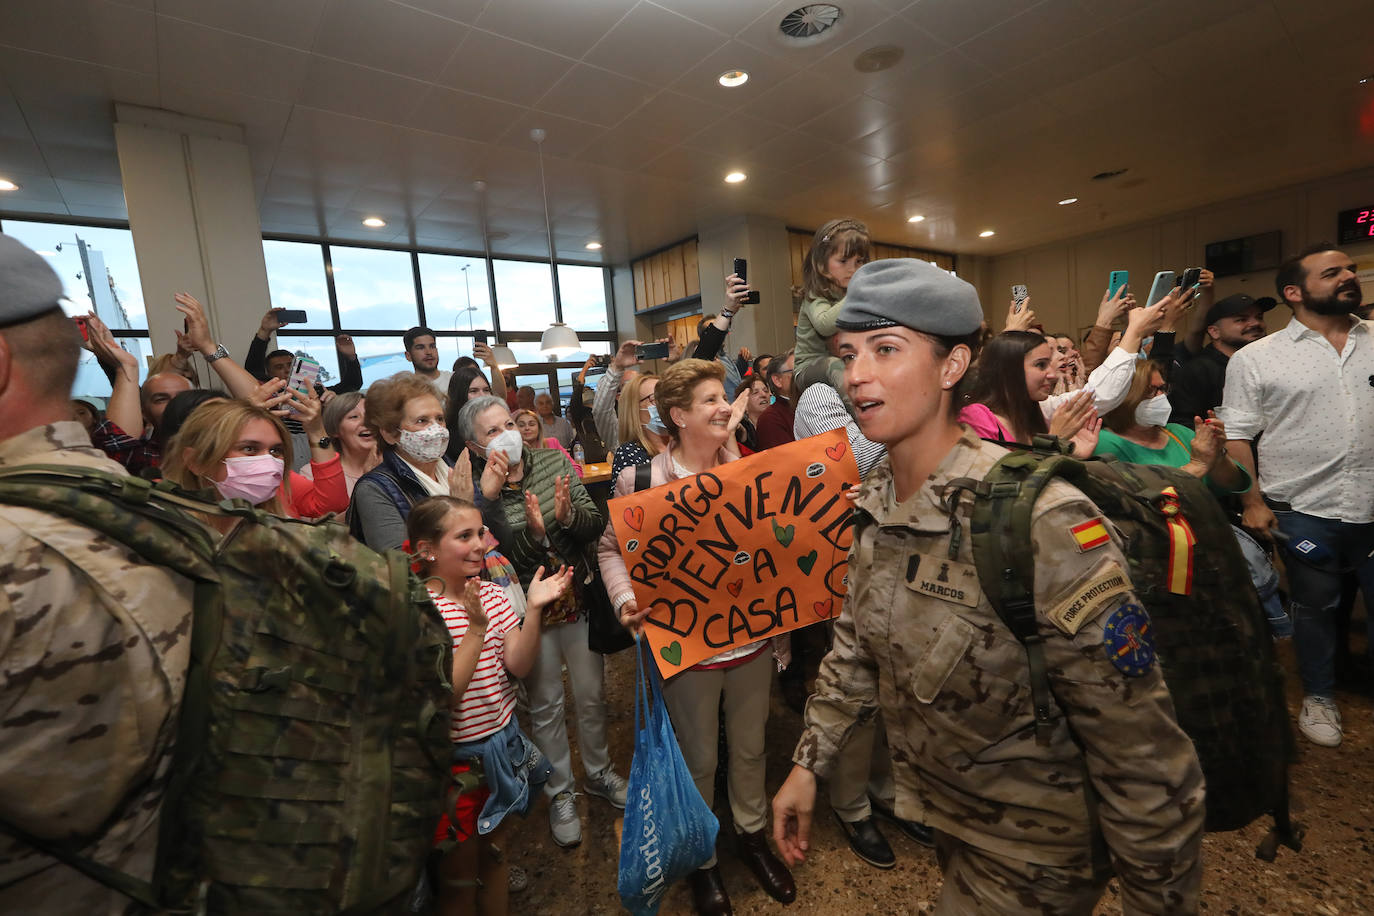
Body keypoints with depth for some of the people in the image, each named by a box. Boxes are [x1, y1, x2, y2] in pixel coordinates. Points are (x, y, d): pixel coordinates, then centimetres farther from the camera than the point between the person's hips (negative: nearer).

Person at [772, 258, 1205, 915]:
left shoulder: (1040, 521, -31)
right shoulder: (875, 501, -9)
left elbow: (1142, 750, -23)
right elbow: (856, 644, 2)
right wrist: (808, 763, 3)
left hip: (1030, 853, -6)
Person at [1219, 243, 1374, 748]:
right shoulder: (1255, 358, -3)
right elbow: (1235, 436, -4)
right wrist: (1252, 502, -9)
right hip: (1304, 511, -2)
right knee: (1314, 605, 13)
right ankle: (1319, 696, 30)